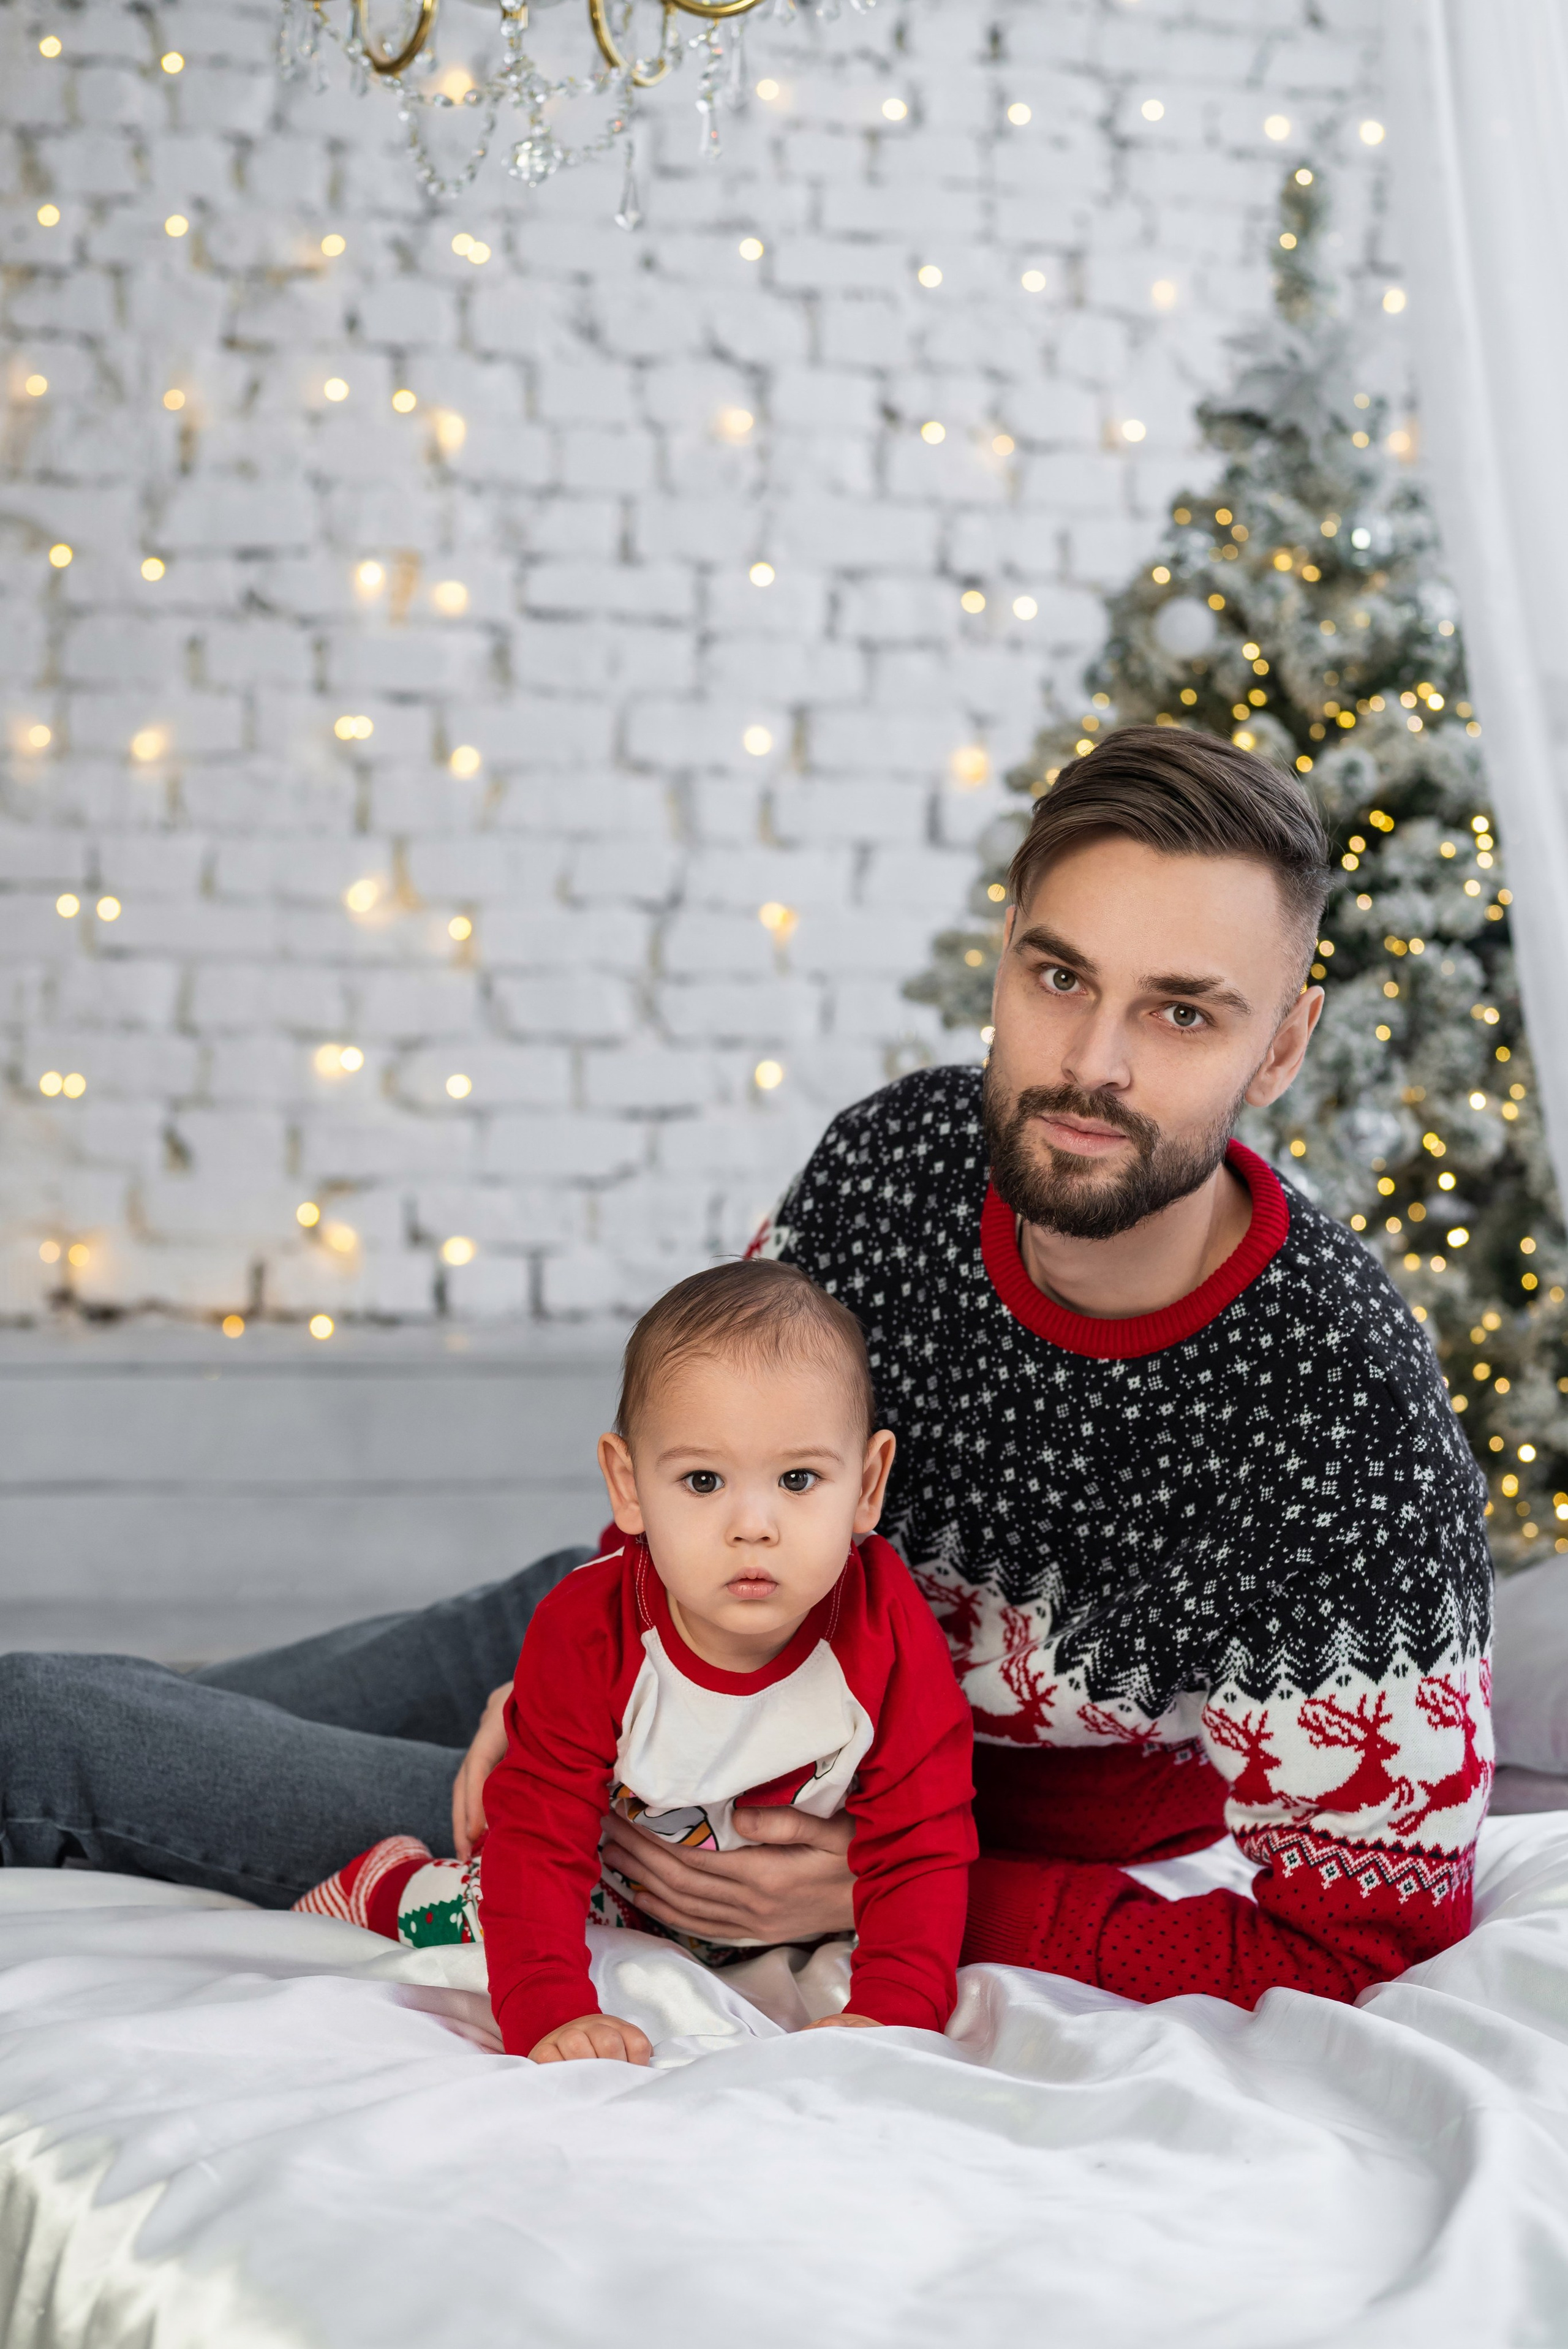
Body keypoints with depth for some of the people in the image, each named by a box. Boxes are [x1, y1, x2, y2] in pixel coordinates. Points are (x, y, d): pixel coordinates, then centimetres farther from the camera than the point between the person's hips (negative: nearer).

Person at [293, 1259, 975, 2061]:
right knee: (468, 1925, -16)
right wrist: (553, 2016, -46)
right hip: (611, 1890, -3)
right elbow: (539, 1839, -31)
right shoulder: (587, 1633, -31)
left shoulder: (888, 1633, -30)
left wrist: (888, 2016, -41)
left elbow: (919, 1851, -26)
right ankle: (387, 1882, 22)